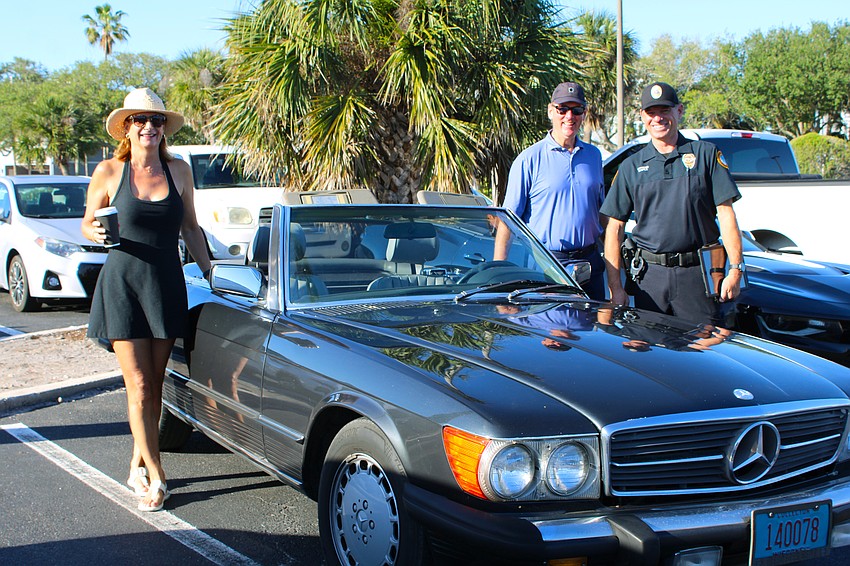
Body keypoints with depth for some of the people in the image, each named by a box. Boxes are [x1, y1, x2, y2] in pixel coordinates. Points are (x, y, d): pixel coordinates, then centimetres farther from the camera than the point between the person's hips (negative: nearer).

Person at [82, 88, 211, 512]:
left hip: (167, 286, 3)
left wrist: (208, 271, 12)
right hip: (123, 285, -3)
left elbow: (190, 228, 15)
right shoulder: (109, 172, -2)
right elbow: (87, 224, 6)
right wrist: (97, 233, -16)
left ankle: (139, 465, 22)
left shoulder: (178, 171, 5)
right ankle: (156, 477, 0)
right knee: (139, 387, -5)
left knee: (154, 385, 8)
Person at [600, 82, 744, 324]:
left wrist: (735, 269, -7)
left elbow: (726, 213, 2)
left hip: (697, 274, -1)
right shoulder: (631, 166, 10)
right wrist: (615, 286, 0)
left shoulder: (706, 154, 6)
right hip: (649, 275, 2)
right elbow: (614, 227, 7)